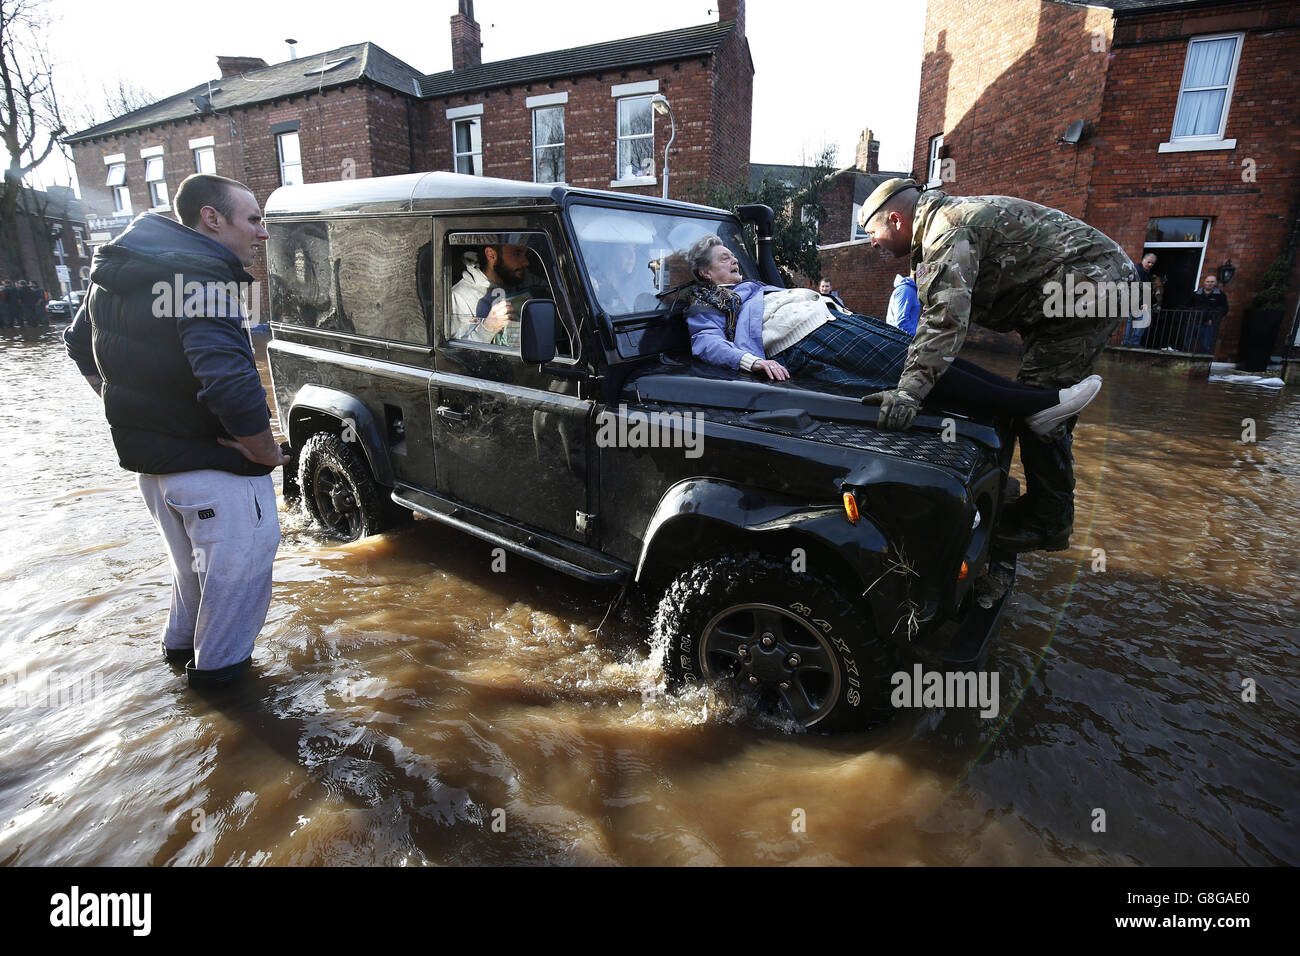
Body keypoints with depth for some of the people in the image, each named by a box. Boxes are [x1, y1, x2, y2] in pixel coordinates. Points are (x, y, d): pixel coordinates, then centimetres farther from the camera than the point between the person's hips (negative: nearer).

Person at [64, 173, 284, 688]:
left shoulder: (116, 267, 9)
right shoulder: (200, 273, -23)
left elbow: (81, 344, 23)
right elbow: (229, 382, -35)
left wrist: (135, 412, 21)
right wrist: (265, 451, -21)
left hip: (147, 457, 9)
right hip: (211, 464, -9)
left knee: (190, 559, 27)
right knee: (239, 562, 9)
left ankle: (183, 641, 45)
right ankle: (217, 664, 24)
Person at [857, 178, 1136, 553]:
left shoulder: (948, 231, -20)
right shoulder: (948, 220, 15)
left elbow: (946, 316, -36)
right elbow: (949, 310, 18)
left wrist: (910, 389, -44)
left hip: (1089, 283, -11)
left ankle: (1047, 524, -2)